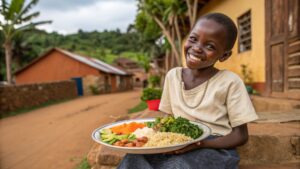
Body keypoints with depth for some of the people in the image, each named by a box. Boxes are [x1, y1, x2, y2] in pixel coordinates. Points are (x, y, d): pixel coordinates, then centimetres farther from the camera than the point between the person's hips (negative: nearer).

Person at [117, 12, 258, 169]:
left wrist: (203, 144, -23)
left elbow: (240, 135, -6)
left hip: (215, 148, -2)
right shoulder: (172, 75, 3)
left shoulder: (230, 82, -10)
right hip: (178, 145, 3)